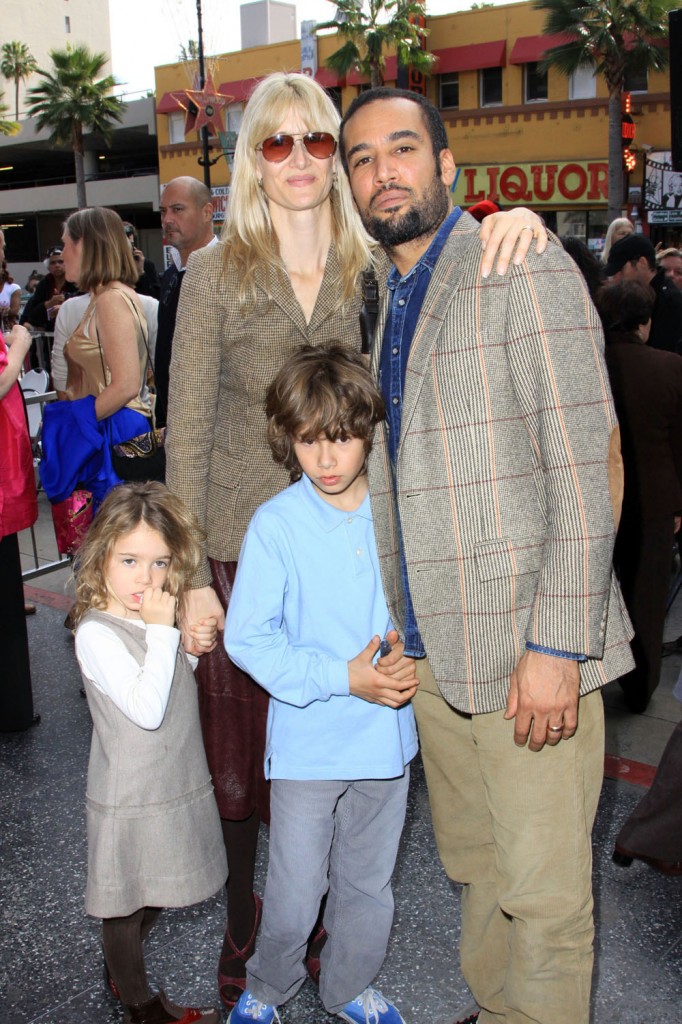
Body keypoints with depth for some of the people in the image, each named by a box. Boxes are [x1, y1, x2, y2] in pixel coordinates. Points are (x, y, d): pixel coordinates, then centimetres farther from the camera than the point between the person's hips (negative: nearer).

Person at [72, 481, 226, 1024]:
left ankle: (122, 970, 46)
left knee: (154, 896, 23)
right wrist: (163, 631, -29)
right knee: (128, 903, 13)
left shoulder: (151, 619, 1)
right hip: (131, 799, -7)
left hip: (174, 785, 8)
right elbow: (147, 709, -29)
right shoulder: (97, 634, -23)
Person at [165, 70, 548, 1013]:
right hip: (242, 552, -1)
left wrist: (513, 219, -20)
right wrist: (190, 577, -7)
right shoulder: (216, 272, -5)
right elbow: (187, 434, -5)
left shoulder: (374, 267, 1)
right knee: (239, 750, 10)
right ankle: (242, 922, 36)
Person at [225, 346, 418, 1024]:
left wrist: (412, 655, -10)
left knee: (368, 885, 20)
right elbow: (247, 638, -13)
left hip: (386, 735, 3)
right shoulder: (275, 524, -13)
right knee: (295, 893, 9)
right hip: (308, 740, -3)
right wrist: (343, 677, -19)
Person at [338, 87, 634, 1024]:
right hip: (432, 650, 7)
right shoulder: (383, 301, 16)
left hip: (526, 647, -6)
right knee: (474, 868, 18)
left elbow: (585, 471, -14)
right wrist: (390, 630, 13)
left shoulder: (526, 270, -7)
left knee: (543, 893, 3)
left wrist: (556, 645, -18)